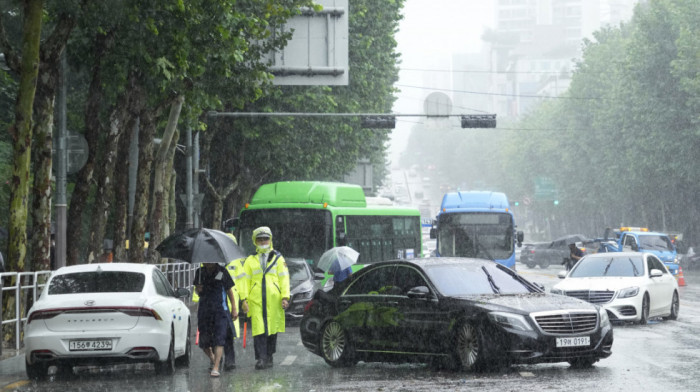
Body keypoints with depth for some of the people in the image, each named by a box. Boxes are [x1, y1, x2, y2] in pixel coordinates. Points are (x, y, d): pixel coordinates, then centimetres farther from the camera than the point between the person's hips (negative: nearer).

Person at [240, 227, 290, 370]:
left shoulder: (278, 258, 12)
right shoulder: (250, 260, 13)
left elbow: (284, 278, 7)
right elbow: (246, 280, 10)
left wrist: (285, 297, -3)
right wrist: (244, 298, -2)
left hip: (273, 300, 0)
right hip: (255, 300, 0)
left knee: (272, 329, 5)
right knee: (258, 329, -10)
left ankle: (268, 358, 17)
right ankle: (260, 359, -13)